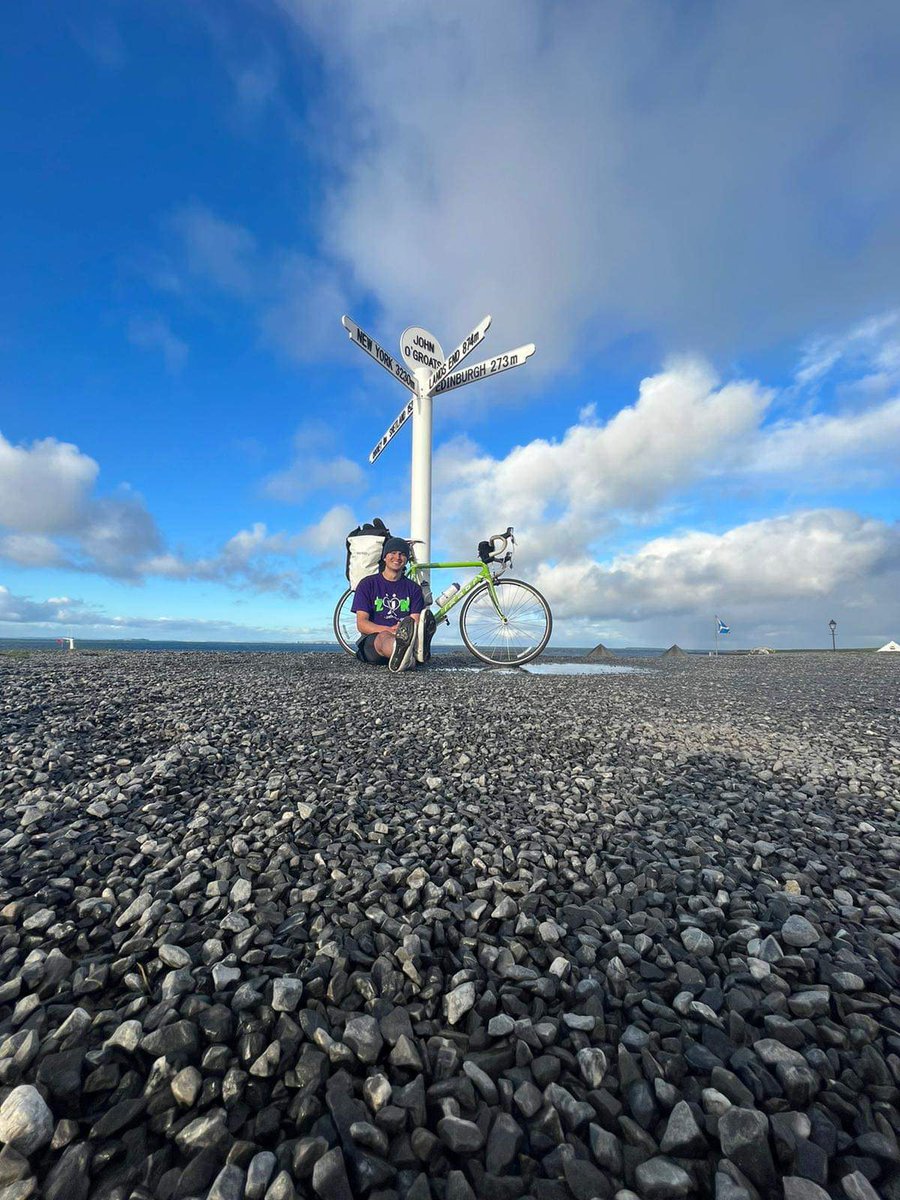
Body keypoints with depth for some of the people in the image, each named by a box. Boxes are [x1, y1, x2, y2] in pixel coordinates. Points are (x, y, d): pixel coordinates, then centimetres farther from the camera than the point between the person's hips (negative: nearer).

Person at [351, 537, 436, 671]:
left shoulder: (413, 588, 15)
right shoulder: (368, 583, 8)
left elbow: (415, 622, 3)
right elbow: (361, 623, -3)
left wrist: (407, 630, -23)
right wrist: (389, 630, -21)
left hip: (403, 638, 2)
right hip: (372, 640, -2)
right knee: (384, 637, -39)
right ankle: (405, 658, -74)